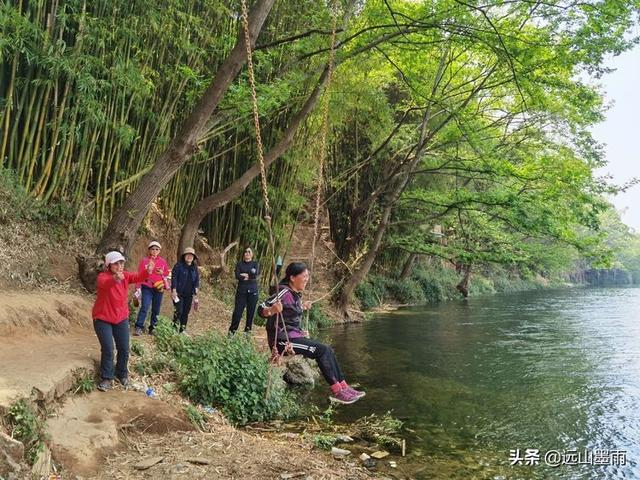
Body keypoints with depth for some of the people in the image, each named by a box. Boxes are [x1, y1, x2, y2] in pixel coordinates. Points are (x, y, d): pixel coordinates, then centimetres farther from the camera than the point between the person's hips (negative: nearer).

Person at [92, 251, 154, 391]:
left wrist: (147, 271, -45)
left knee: (124, 349, 7)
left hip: (121, 318, 4)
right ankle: (107, 378, 12)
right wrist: (115, 278, -65)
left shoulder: (125, 276, -4)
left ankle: (122, 374, 29)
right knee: (107, 349, -6)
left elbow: (138, 277, -22)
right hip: (102, 319, -4)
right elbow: (104, 283, -41)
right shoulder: (103, 276, -18)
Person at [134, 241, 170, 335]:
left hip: (159, 288, 3)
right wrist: (138, 288, -6)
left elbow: (167, 273, 16)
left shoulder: (163, 261, 6)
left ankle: (153, 328, 17)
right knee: (144, 307, -13)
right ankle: (138, 328, -11)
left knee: (156, 309, 7)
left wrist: (162, 273, -8)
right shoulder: (144, 260, -2)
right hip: (147, 288, -3)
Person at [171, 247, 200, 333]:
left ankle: (182, 330, 15)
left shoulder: (195, 268, 12)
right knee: (179, 311, -12)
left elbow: (197, 281, 14)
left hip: (189, 295, 5)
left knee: (186, 312, 7)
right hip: (179, 293, -5)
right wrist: (174, 291, -14)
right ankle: (175, 329, -3)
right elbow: (174, 278, -7)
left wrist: (196, 294, 9)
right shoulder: (178, 266, -3)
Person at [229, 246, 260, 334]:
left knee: (251, 312, 1)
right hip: (241, 290, 0)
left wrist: (244, 275, -3)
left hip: (252, 291, 0)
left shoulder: (255, 264, 9)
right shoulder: (239, 264, 10)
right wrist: (249, 276, -9)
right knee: (237, 311, -6)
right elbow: (237, 276, -6)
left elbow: (255, 274, -10)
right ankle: (232, 330, 2)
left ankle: (248, 330, 13)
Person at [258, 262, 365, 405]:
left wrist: (302, 307, 33)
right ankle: (336, 392, -12)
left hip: (294, 336, 9)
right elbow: (261, 309, -25)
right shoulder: (284, 293, -16)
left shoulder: (296, 294, 10)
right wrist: (272, 310, -46)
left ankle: (344, 387, 0)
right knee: (322, 351, -18)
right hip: (283, 340, -9)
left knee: (328, 350, -2)